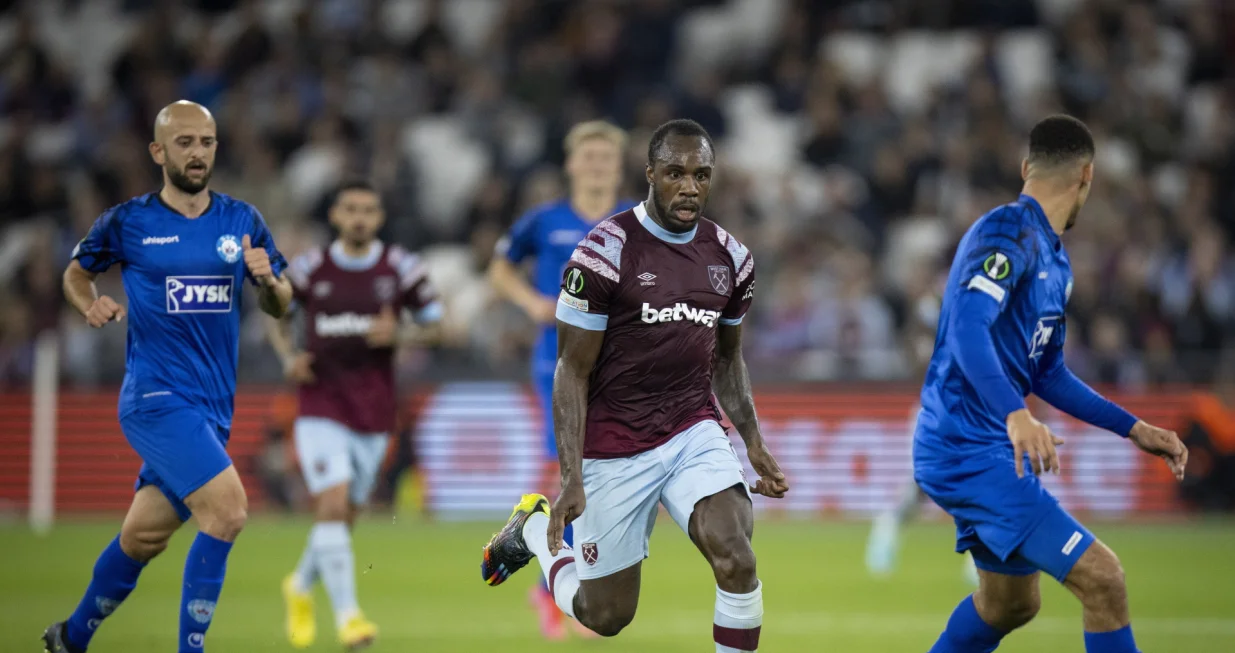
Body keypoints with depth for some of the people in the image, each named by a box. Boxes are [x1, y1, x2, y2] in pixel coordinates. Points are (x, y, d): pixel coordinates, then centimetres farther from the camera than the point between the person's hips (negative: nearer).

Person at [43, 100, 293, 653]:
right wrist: (92, 306, -7)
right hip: (156, 396, -5)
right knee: (227, 508, -23)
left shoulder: (242, 222, 8)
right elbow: (76, 272, 14)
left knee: (143, 537, 16)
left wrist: (268, 281, -10)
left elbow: (280, 307, 12)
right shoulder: (127, 222, -2)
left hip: (211, 408, 5)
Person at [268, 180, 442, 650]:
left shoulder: (402, 269, -1)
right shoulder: (309, 269, 0)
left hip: (374, 412, 2)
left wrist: (398, 335, -17)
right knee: (332, 505, -18)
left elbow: (438, 326, 2)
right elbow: (277, 316, 15)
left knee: (344, 517, 12)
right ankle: (347, 615, -18)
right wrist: (289, 357, -4)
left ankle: (301, 586, 39)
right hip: (321, 405, -2)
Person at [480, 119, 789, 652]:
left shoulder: (729, 258, 2)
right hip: (616, 445, -4)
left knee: (736, 562, -21)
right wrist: (572, 478, -18)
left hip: (694, 432, 4)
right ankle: (534, 529, 36)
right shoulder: (606, 253, -15)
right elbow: (572, 373, -12)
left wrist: (753, 440, 5)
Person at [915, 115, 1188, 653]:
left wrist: (1134, 429, 20)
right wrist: (1015, 414, -45)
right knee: (1102, 579, -16)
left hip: (989, 450, 11)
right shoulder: (1009, 234, -16)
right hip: (968, 452, -11)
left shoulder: (1054, 259, 16)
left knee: (1010, 604, 25)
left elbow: (1047, 373, 24)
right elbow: (966, 326, -31)